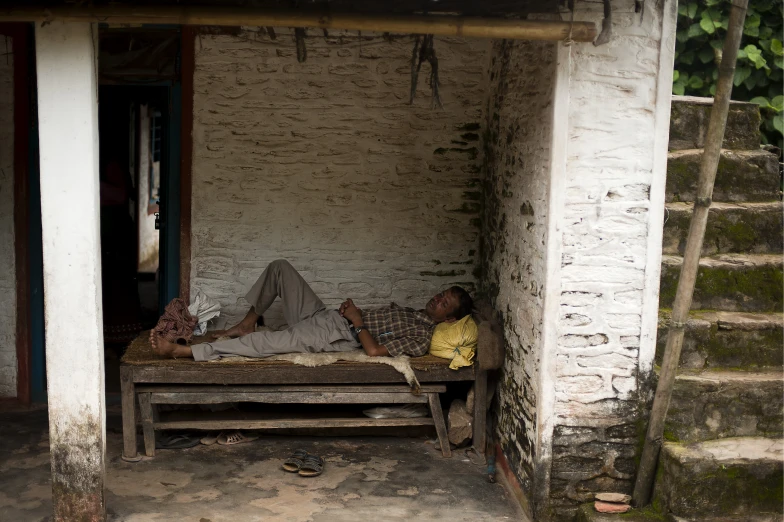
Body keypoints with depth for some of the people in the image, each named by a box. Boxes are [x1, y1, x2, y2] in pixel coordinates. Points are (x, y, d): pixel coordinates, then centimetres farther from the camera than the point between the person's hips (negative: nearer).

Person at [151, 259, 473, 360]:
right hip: (323, 316, 10)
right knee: (280, 267, 7)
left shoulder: (422, 334, -11)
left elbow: (374, 350, -24)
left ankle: (182, 351, -29)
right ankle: (247, 323, 11)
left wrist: (357, 320, -13)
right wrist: (353, 311, 6)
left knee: (268, 343, -31)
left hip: (334, 338, -10)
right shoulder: (410, 313, 19)